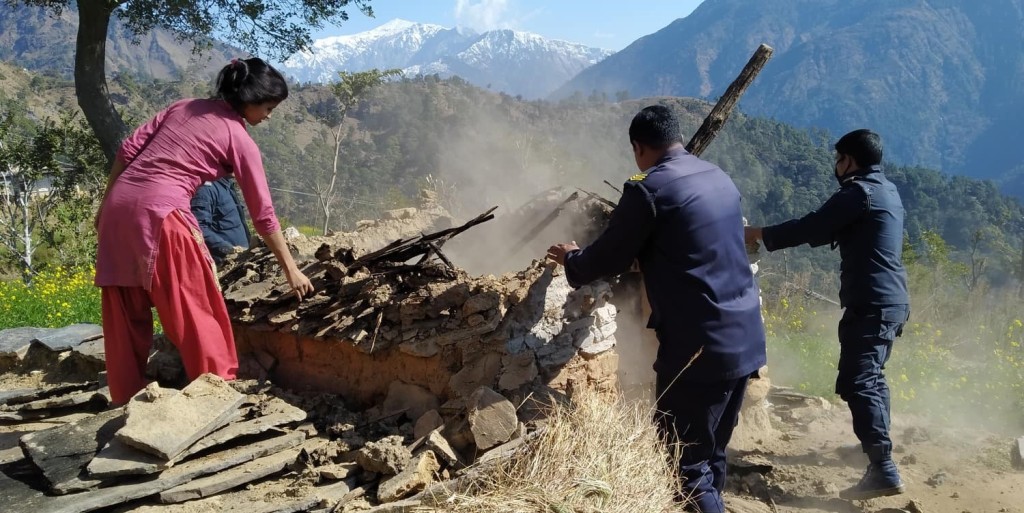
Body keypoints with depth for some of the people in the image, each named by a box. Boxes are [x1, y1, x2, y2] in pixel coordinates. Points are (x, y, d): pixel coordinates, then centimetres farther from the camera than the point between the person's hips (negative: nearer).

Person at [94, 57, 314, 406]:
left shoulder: (183, 108, 18)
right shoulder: (239, 139, 1)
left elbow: (128, 150, 12)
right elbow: (263, 214, 1)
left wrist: (106, 205, 17)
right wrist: (291, 269, 7)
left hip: (120, 204, 7)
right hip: (159, 212, -7)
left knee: (125, 313, 14)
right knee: (197, 308, 4)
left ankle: (127, 397, 24)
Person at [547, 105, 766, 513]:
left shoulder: (647, 189, -13)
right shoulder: (718, 177, 12)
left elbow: (608, 258, -4)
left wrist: (571, 259, 16)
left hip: (699, 345, -8)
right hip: (745, 338, 8)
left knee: (685, 462, 4)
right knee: (711, 454, 20)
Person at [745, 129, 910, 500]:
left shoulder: (859, 192, -13)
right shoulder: (886, 190, 17)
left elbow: (811, 227, -13)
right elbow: (828, 230, 24)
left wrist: (760, 234, -1)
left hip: (871, 304, -10)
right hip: (889, 301, 10)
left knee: (857, 383, -13)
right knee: (870, 376, 24)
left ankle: (883, 472, -17)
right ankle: (876, 443, 39)